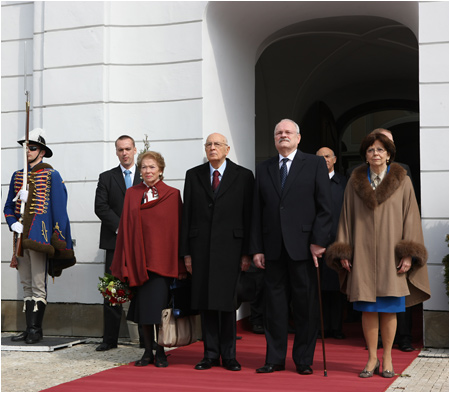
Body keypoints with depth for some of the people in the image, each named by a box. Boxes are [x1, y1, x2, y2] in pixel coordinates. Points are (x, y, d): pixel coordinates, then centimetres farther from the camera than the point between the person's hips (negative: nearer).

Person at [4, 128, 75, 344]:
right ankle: (29, 329, 14)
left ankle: (36, 329, 1)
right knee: (27, 285, 9)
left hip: (40, 236, -6)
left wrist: (59, 241, -8)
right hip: (22, 237, 6)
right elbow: (8, 206, 20)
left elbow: (59, 209, -4)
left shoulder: (52, 175, -1)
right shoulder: (17, 176, 15)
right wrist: (13, 223, -1)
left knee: (38, 286, -5)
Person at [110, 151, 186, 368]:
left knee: (159, 305, -4)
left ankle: (161, 352, 10)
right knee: (142, 306, 6)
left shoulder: (172, 195, 1)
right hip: (138, 258, 3)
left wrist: (179, 264, -5)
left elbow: (177, 228, 0)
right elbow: (125, 227, 8)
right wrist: (125, 263, 2)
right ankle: (148, 351, 17)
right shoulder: (131, 194, 9)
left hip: (161, 257, -3)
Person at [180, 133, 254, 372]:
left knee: (226, 301, 0)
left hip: (230, 246, -2)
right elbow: (187, 215, 9)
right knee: (205, 301, 4)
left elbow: (249, 216, 1)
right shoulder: (193, 175, 11)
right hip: (201, 246, 2)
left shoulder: (243, 176, 4)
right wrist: (186, 252, 3)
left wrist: (247, 252, -5)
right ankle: (210, 354, 14)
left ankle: (229, 355, 11)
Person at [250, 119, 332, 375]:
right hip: (273, 248, 3)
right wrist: (257, 248, 5)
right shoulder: (263, 169, 13)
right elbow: (257, 212, 11)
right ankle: (275, 359, 16)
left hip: (304, 247, -3)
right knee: (275, 304, 7)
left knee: (306, 305, 3)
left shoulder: (315, 164, 4)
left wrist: (319, 241, -10)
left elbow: (325, 207, -1)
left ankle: (304, 360, 14)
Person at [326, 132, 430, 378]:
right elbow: (347, 216, 7)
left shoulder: (402, 181, 1)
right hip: (363, 253, 1)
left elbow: (411, 217, -2)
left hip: (391, 253, -1)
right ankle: (372, 359, 13)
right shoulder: (355, 182, 5)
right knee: (368, 308, 2)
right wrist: (343, 252, 0)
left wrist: (408, 254, -10)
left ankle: (387, 358, 15)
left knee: (389, 308, 2)